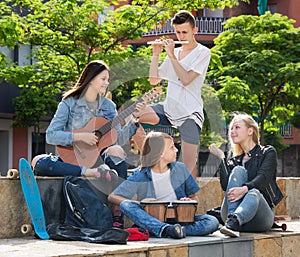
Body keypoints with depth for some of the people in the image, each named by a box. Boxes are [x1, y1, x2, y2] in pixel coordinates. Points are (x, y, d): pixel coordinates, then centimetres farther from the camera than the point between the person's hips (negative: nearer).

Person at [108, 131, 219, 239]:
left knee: (213, 222, -23)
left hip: (180, 218, 2)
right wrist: (140, 203, -19)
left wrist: (189, 201, -9)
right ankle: (167, 230, -42)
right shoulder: (140, 176, -1)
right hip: (153, 221, -2)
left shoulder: (180, 169, 7)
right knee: (126, 205, -28)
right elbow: (112, 197, -4)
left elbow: (194, 197, 16)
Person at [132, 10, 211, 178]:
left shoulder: (202, 53, -2)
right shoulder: (174, 52, 16)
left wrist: (172, 55, -12)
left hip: (190, 113, -5)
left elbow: (186, 79, -16)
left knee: (189, 165, -8)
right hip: (169, 109, 6)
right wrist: (156, 55, 5)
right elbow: (154, 80, 15)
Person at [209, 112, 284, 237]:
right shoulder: (233, 158, 22)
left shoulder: (268, 152, 11)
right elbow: (225, 185, 3)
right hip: (231, 211, 3)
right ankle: (232, 220, -43)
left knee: (254, 193, -36)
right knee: (238, 170, -20)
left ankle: (232, 224, -66)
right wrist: (221, 157, 1)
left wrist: (245, 189, -30)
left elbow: (262, 178, -10)